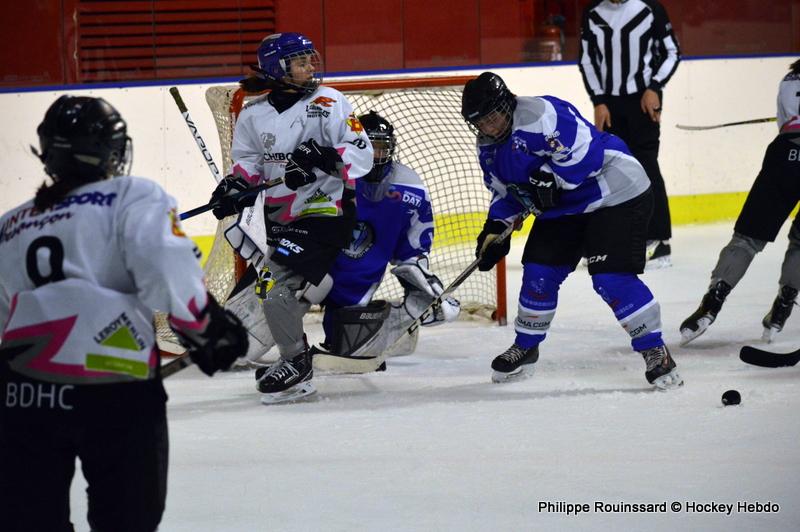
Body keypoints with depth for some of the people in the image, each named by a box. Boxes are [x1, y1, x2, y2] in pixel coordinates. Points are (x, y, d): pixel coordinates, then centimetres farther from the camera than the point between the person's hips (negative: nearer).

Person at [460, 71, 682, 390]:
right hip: (563, 206, 9)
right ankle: (525, 347, 26)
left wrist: (549, 180, -33)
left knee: (611, 278, -18)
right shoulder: (489, 148, 4)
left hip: (616, 194, -9)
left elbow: (584, 150, -32)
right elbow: (506, 190, 15)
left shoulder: (540, 115, -27)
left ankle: (655, 351, -7)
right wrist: (496, 227, 1)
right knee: (538, 273, 5)